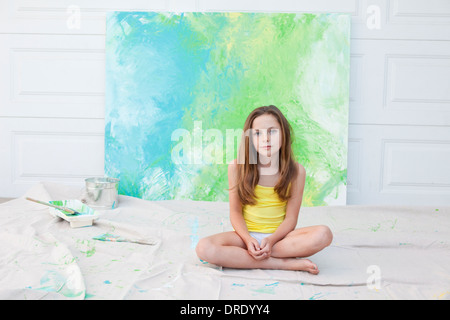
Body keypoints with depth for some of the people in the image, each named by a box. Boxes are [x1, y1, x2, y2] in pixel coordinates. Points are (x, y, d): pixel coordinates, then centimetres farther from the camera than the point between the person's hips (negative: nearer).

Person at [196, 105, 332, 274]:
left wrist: (271, 240, -21)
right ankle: (286, 263, -21)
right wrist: (248, 239, -19)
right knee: (203, 248, -28)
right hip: (246, 235, 1)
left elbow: (291, 218, -5)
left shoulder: (296, 171, -6)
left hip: (278, 235, 0)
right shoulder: (237, 167, -6)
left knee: (323, 234, -27)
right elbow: (235, 212, -3)